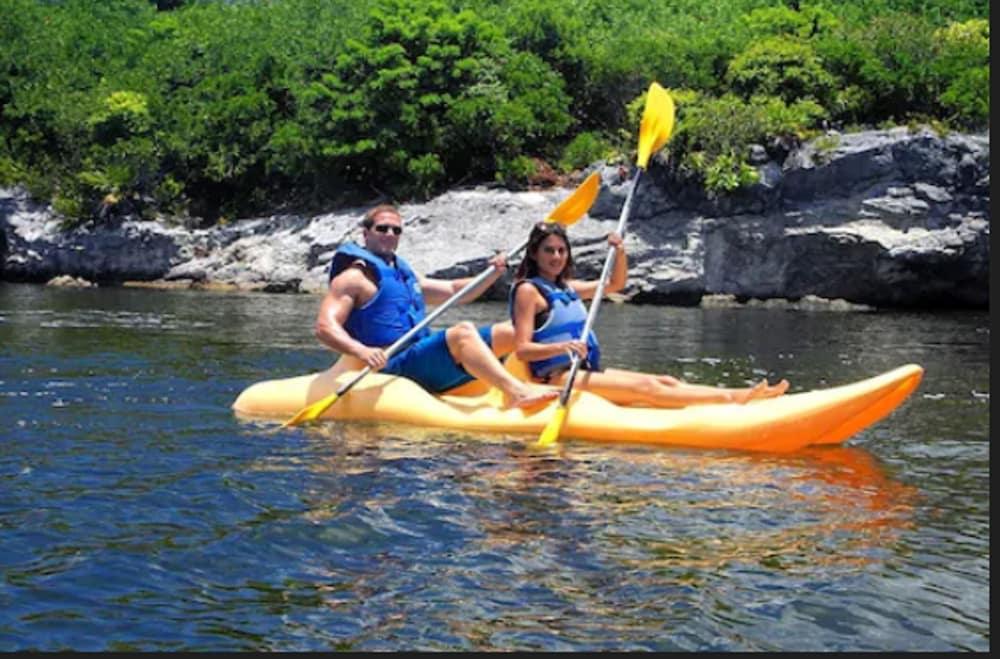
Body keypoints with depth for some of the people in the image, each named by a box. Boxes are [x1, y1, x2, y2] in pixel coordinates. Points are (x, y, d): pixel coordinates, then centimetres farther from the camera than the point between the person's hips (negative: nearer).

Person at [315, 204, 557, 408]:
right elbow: (324, 327, -14)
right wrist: (361, 351, -33)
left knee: (513, 331, 1)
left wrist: (493, 274, 12)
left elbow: (453, 291, 29)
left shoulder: (404, 273, 25)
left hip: (427, 361, 9)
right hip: (394, 367, -9)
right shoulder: (354, 277, -2)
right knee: (462, 332, -32)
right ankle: (516, 392, -46)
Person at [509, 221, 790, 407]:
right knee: (644, 388, -22)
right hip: (556, 377, -9)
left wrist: (620, 253, 9)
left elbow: (615, 284, 29)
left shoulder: (566, 287, 19)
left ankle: (741, 395, -16)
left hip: (585, 371, 9)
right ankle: (732, 398, -33)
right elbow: (522, 350, -16)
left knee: (666, 382, -6)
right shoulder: (528, 290, -7)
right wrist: (562, 347, -32)